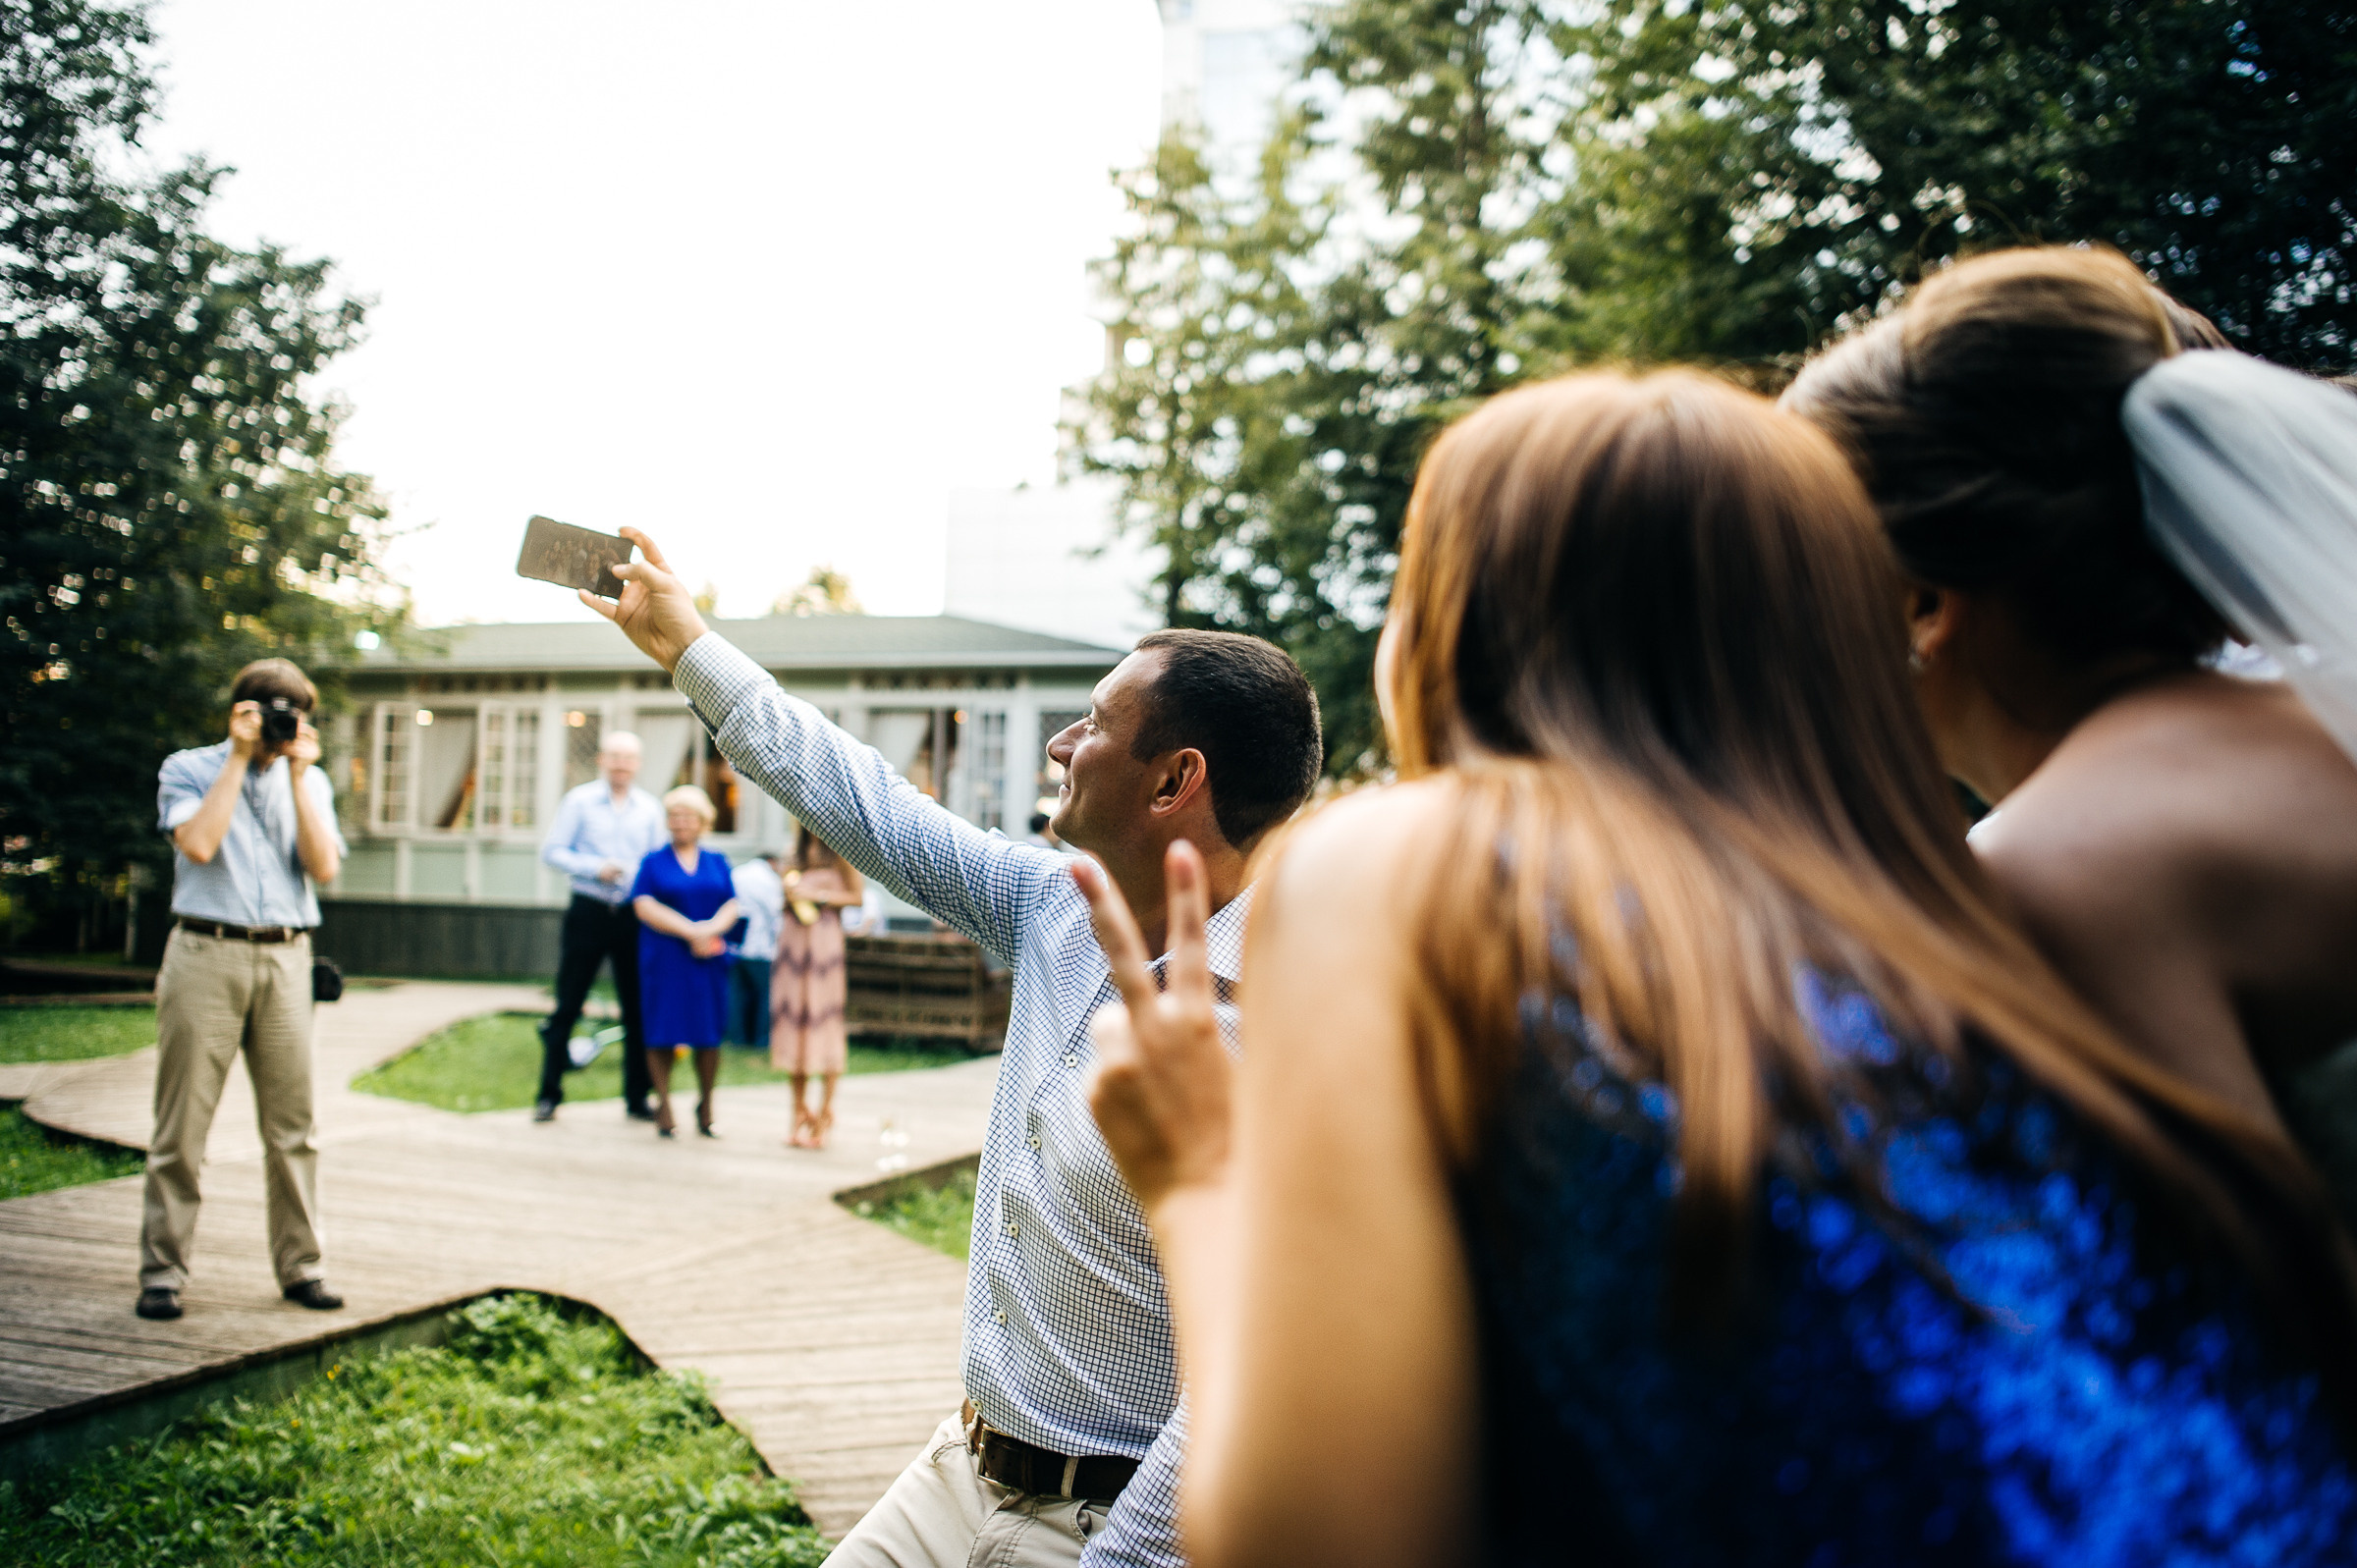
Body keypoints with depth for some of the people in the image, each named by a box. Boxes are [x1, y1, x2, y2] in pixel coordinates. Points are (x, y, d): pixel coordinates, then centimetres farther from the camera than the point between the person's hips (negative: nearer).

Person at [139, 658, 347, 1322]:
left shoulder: (309, 781, 16)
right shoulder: (188, 769, 7)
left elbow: (323, 867, 1)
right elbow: (199, 843, -11)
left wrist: (297, 772, -1)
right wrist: (240, 757, -6)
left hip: (284, 960, 3)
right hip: (206, 951, -3)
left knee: (291, 1124, 3)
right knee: (182, 1124, -1)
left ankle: (299, 1264, 10)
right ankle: (163, 1269, 7)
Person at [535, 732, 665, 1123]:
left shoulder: (650, 808, 10)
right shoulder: (579, 800, 3)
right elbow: (553, 850, -1)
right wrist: (595, 868, -13)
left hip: (634, 915, 2)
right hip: (589, 912, -2)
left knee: (638, 1009, 4)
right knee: (568, 1004, 0)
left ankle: (637, 1098, 13)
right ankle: (549, 1095, 8)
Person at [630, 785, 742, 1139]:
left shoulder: (717, 863, 13)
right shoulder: (654, 862, 5)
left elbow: (732, 906, 5)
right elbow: (645, 906, -7)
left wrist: (712, 929, -16)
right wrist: (690, 930, -16)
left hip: (709, 960, 2)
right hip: (664, 960, -2)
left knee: (708, 1034, 2)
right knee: (662, 1034, -3)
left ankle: (705, 1111, 13)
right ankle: (664, 1108, 5)